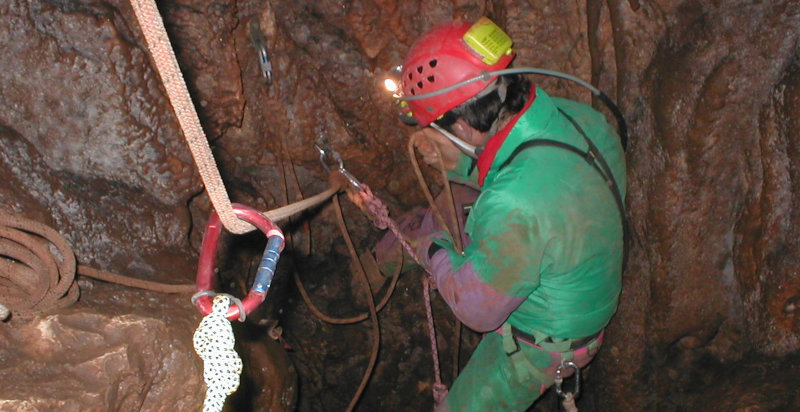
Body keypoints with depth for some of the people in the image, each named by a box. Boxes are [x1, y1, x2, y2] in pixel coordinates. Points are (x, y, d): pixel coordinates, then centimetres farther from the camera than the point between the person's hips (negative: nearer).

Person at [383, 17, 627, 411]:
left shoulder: (514, 209, -44)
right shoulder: (579, 116, -18)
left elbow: (477, 310, -26)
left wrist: (434, 251, -8)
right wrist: (464, 165, -5)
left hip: (538, 343, -7)